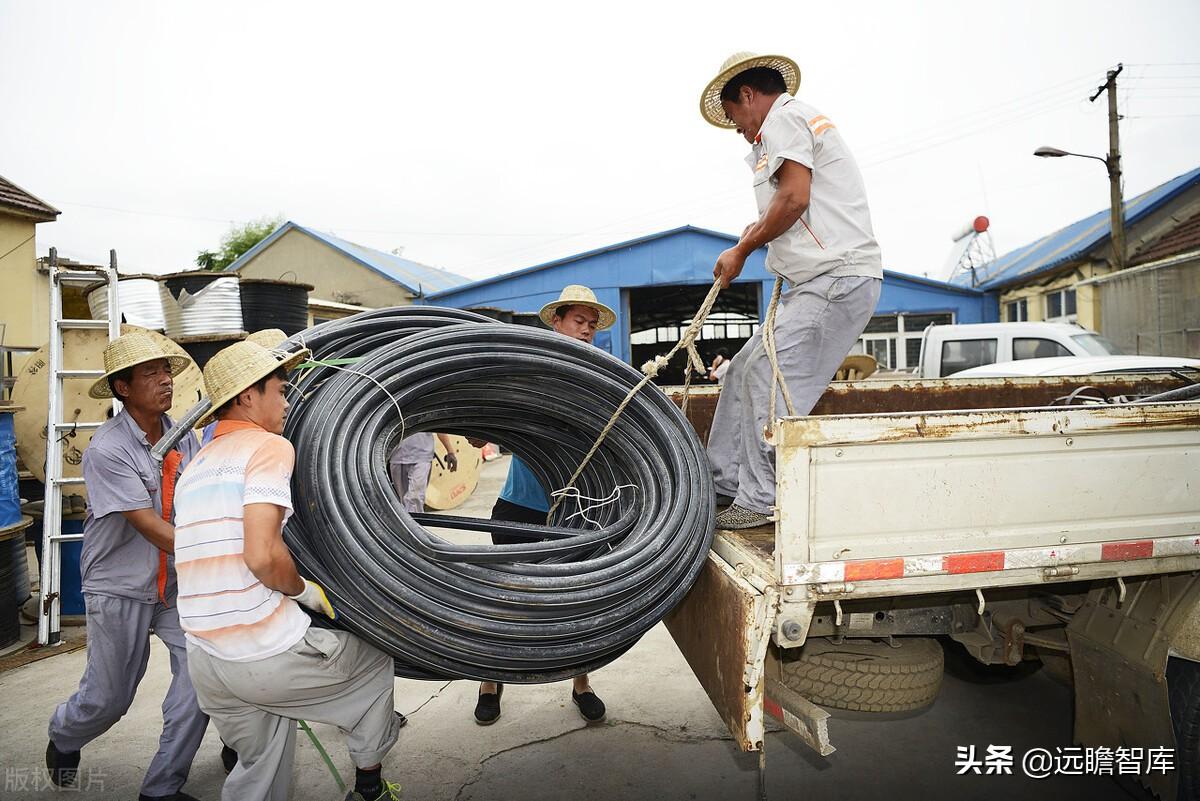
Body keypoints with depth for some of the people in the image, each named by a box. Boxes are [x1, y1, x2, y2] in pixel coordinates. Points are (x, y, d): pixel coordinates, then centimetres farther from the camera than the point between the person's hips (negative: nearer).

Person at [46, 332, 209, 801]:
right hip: (121, 587, -4)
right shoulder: (107, 450, -18)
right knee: (109, 697, 12)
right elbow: (150, 527, -23)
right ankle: (63, 738, 49)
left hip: (176, 584, 4)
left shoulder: (183, 437, -2)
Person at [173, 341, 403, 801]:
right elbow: (262, 555, -24)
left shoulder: (196, 466, 15)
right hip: (266, 654, -8)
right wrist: (306, 590, -6)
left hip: (206, 662, 8)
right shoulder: (268, 446, -11)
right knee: (375, 658, 19)